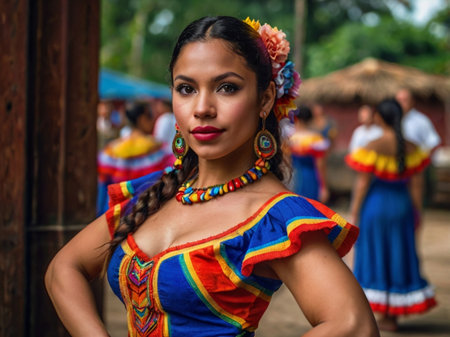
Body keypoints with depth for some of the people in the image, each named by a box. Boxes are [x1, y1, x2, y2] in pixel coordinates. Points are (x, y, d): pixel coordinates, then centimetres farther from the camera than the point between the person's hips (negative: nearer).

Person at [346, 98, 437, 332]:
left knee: (375, 257, 7)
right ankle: (392, 317, 16)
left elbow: (362, 183, -13)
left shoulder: (373, 147, -15)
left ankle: (382, 313, 9)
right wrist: (416, 214, 13)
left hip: (375, 206, -5)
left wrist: (354, 214, -5)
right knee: (398, 257, 12)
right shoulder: (412, 148, -1)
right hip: (402, 206, 5)